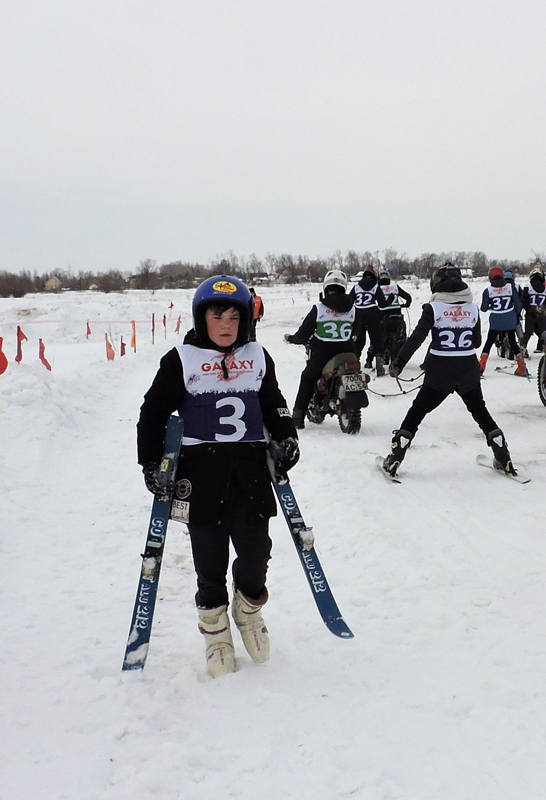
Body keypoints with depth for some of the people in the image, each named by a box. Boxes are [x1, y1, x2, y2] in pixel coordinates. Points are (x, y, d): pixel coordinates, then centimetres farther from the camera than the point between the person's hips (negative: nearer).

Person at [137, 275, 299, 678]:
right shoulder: (181, 361, -1)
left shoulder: (258, 358, 10)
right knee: (209, 558, 4)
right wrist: (152, 464, -1)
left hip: (251, 467, 3)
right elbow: (153, 413, 3)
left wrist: (287, 437, 6)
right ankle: (215, 628, 26)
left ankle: (249, 607, 32)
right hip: (200, 471, -2)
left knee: (256, 550, 1)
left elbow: (274, 405, 21)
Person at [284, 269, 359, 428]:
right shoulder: (352, 309, 0)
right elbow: (355, 332, 13)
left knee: (307, 380, 16)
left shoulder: (318, 308, -11)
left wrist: (291, 338, 12)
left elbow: (304, 333, -7)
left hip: (321, 355, -2)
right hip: (346, 354, 2)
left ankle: (298, 415, 12)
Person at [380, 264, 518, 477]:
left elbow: (416, 337, -17)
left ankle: (394, 460, 3)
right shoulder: (472, 308, 3)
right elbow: (477, 341, 10)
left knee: (417, 412, 7)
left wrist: (398, 363, -18)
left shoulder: (434, 308, -8)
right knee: (480, 412, 20)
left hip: (440, 372, -3)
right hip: (468, 371, 3)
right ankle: (503, 459, 19)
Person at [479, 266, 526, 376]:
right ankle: (522, 367, 12)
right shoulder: (510, 287, -5)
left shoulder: (488, 290, -8)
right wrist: (517, 315, 15)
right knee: (513, 342, 14)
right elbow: (518, 304, -2)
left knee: (489, 342, 12)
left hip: (495, 322, -1)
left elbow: (484, 308, -2)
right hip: (510, 321, 1)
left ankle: (481, 366, 1)